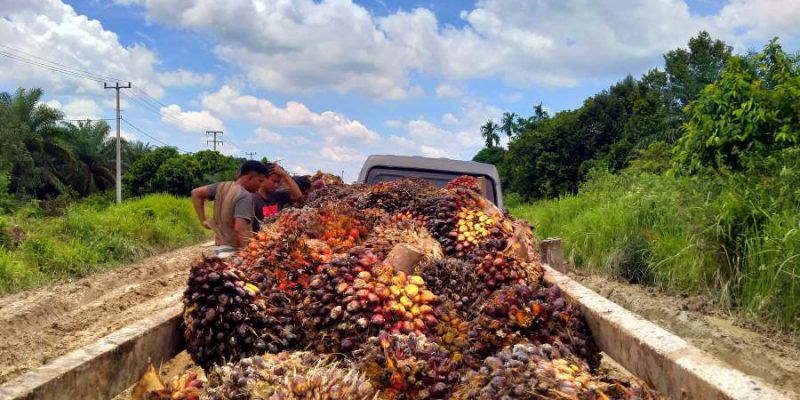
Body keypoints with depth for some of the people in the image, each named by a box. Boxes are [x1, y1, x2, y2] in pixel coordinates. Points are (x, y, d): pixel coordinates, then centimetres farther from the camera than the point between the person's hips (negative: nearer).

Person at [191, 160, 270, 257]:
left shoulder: (222, 186, 7)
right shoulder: (245, 196, -18)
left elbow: (196, 193, 17)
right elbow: (240, 228, -28)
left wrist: (203, 221, 16)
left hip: (219, 247, 9)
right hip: (233, 250, -9)